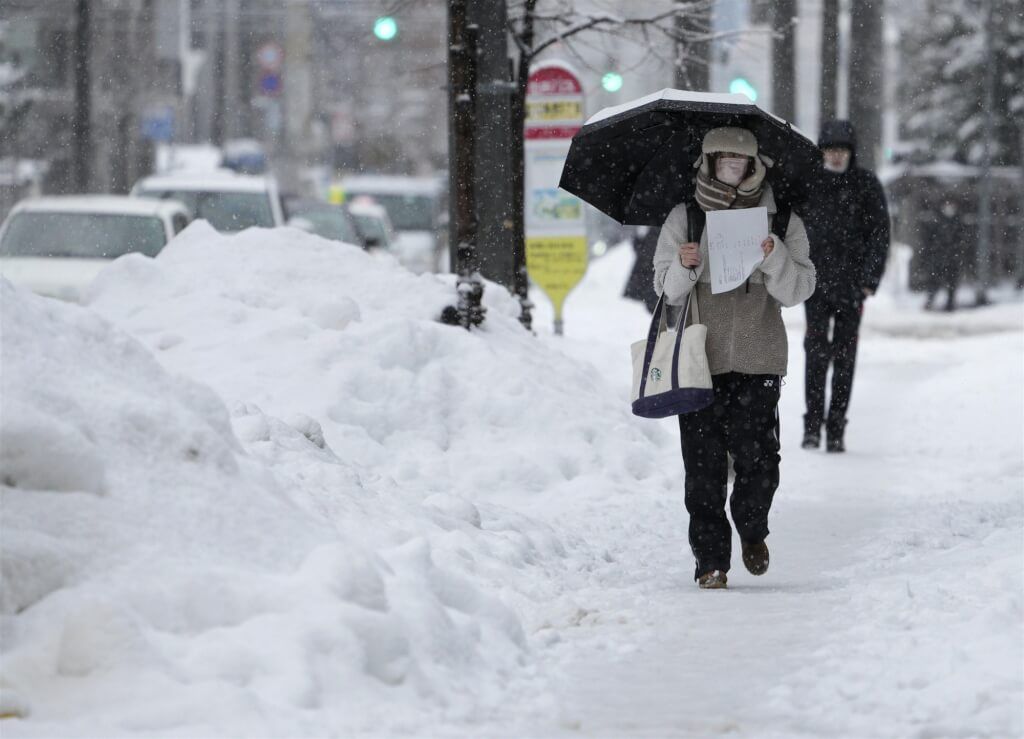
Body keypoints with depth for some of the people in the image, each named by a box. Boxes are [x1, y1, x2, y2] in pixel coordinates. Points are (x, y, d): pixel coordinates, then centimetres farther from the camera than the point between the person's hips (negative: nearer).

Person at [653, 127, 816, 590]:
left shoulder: (781, 223, 7)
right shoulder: (684, 219, 8)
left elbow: (798, 291, 3)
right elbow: (666, 291, 9)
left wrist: (774, 257, -15)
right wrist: (683, 268, -12)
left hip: (758, 360, 0)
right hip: (699, 359, 0)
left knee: (758, 460, -7)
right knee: (703, 465, -3)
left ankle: (752, 530, 21)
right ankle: (710, 559, 6)